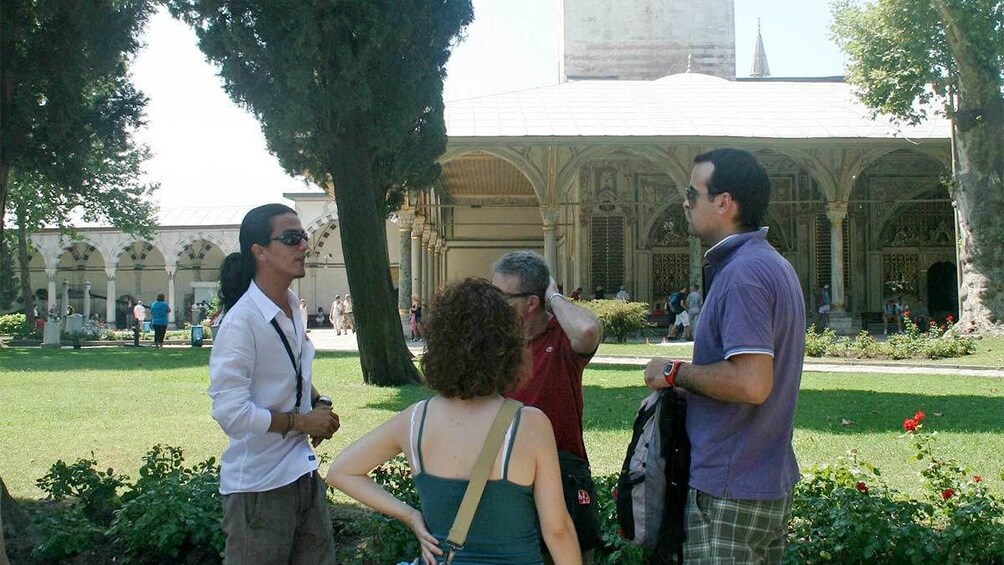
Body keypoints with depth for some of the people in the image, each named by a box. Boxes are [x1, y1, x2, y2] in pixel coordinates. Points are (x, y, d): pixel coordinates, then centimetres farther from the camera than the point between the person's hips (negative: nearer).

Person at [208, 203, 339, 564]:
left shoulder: (293, 308, 7)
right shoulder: (241, 322, -19)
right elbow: (231, 412, -24)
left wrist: (319, 404, 4)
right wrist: (301, 421, -16)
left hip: (303, 473, 8)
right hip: (258, 486, -8)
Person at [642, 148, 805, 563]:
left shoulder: (742, 272, -19)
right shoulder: (774, 264, 14)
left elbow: (751, 383, -28)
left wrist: (675, 373, -14)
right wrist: (686, 383, 14)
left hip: (732, 492, -10)